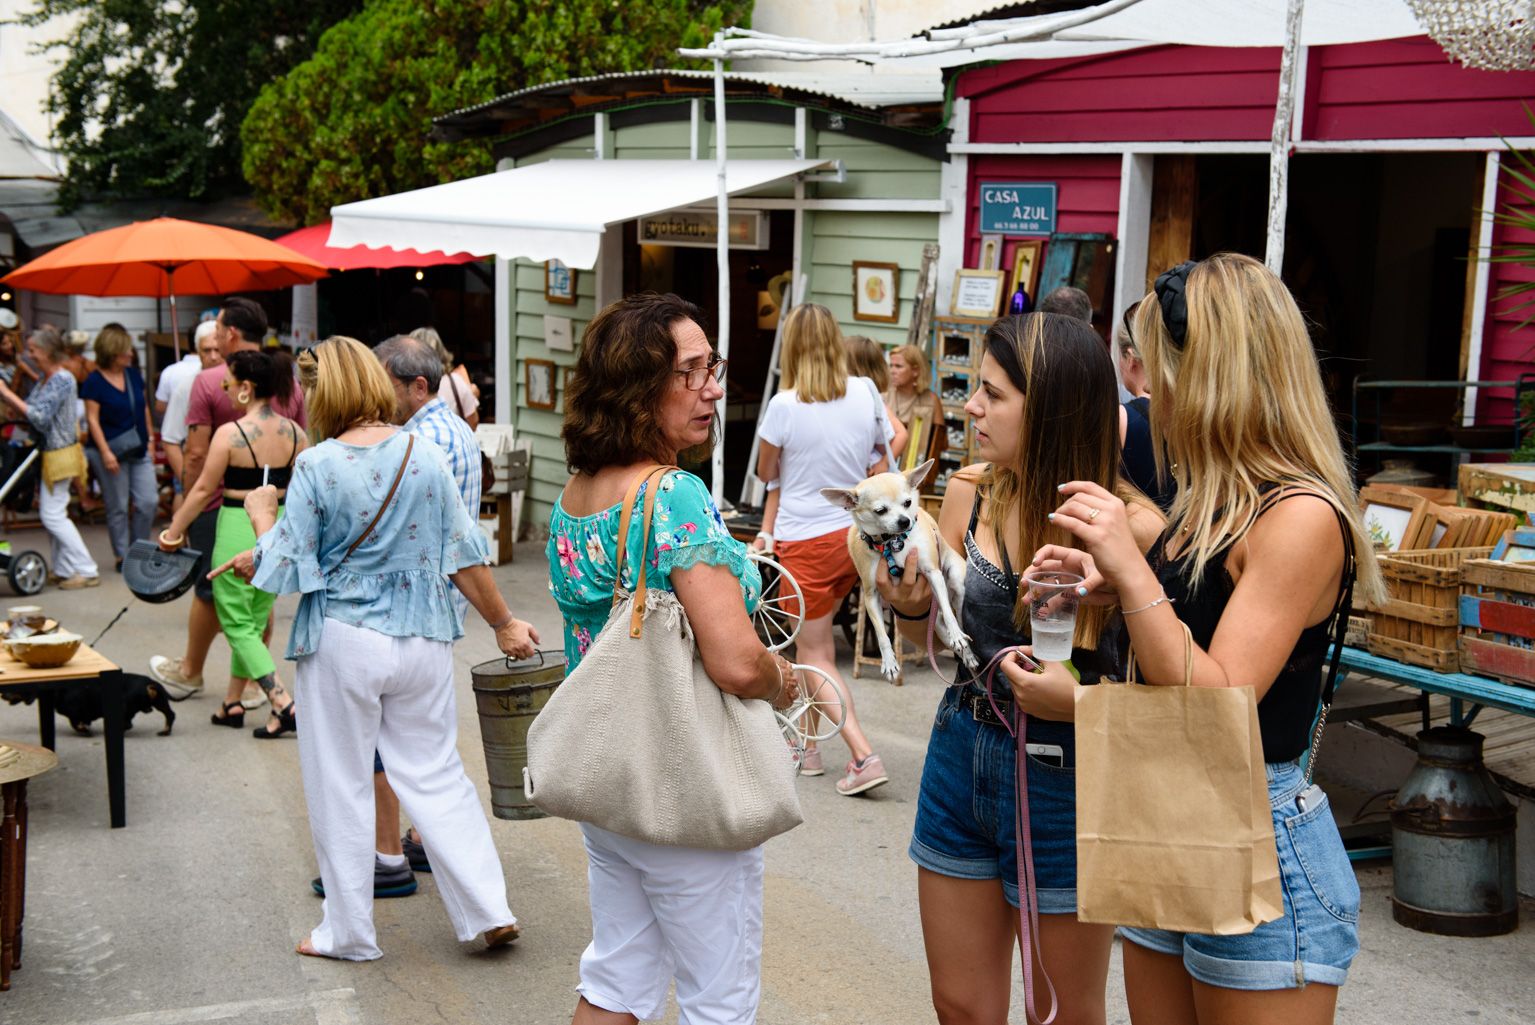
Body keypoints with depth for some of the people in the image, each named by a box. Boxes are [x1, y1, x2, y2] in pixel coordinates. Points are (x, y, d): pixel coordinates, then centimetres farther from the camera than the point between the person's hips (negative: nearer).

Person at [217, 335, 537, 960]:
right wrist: (503, 623, 14)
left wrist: (261, 515, 10)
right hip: (423, 641, 3)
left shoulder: (316, 467, -11)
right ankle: (489, 911, 11)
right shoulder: (427, 456, -2)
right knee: (437, 775, 14)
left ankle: (349, 931, 21)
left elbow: (288, 569, -8)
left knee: (340, 789, 11)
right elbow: (464, 556, 3)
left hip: (343, 643, -3)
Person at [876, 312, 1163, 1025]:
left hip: (1064, 784, -5)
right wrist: (910, 604, -12)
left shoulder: (1131, 529, -19)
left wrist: (1075, 697, -31)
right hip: (962, 759, 5)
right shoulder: (970, 492, -4)